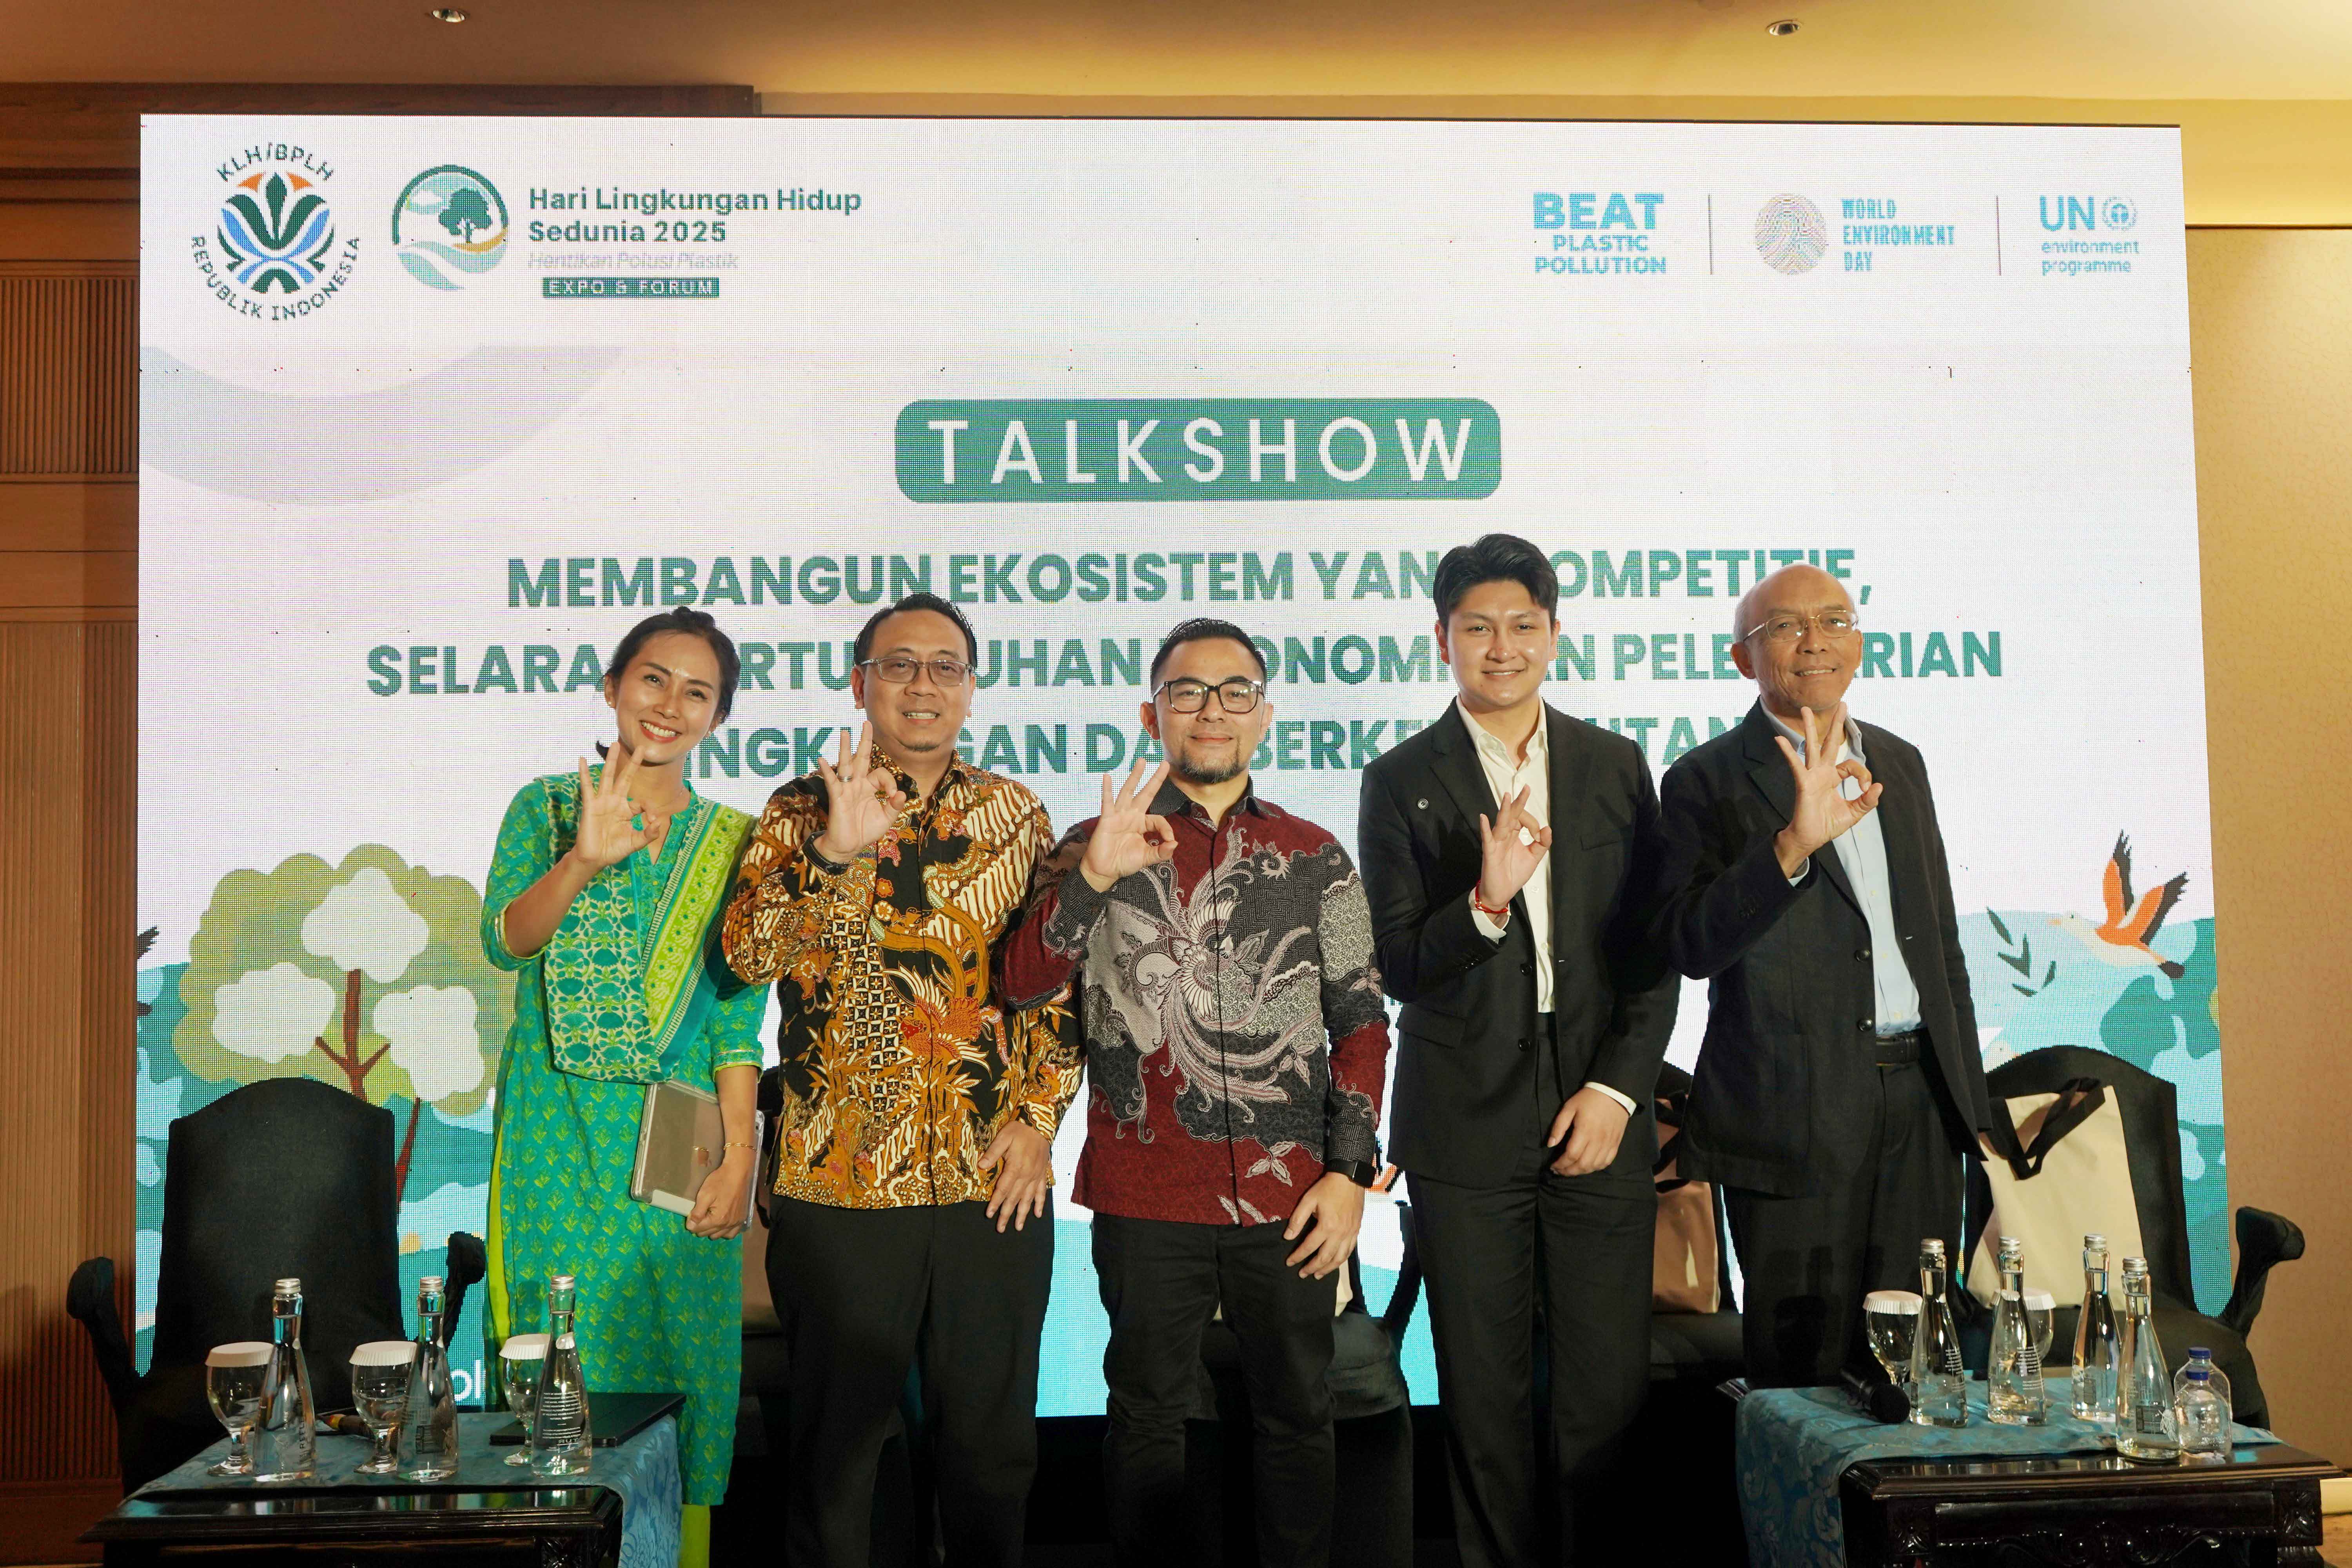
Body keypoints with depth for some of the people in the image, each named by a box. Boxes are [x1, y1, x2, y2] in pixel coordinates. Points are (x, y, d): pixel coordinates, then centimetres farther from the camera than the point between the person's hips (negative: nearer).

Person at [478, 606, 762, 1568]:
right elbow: (503, 940, -9)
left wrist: (737, 1158, -5)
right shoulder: (547, 806, 6)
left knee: (674, 1360, 3)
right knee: (562, 1355, 0)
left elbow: (738, 1015, 3)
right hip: (558, 1135, -1)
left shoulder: (730, 840, 7)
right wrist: (581, 861, -27)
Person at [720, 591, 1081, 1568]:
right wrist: (833, 851, -28)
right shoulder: (804, 812, 1)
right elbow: (748, 954, -14)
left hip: (996, 1186, 2)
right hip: (840, 1186, -2)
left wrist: (1038, 1117, 0)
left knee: (993, 1440, 12)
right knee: (835, 1441, 9)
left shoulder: (1016, 817, 8)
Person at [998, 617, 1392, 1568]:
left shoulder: (1315, 857, 7)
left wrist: (1350, 1171, -2)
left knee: (1297, 1417, 11)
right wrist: (1093, 876, -22)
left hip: (1290, 1201, 1)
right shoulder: (1096, 848, 4)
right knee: (1149, 1418, 11)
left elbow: (1361, 1021, 7)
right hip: (1146, 1196, -1)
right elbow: (1022, 987, -8)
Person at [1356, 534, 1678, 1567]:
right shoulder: (1401, 783, 3)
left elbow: (1656, 950, 9)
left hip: (1598, 1118, 1)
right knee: (1486, 1396, 4)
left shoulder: (1617, 767, 9)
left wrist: (1618, 1088, -1)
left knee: (1610, 1387, 0)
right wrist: (1485, 904, -20)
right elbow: (1398, 969, -2)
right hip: (1466, 1131, -1)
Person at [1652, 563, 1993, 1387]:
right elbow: (1690, 946, -18)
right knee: (1804, 1371, 0)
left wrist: (1966, 1089, 18)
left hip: (1920, 1100, 5)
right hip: (1798, 1108, -5)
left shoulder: (1900, 762, 14)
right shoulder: (1708, 781, -5)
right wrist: (1794, 843, -30)